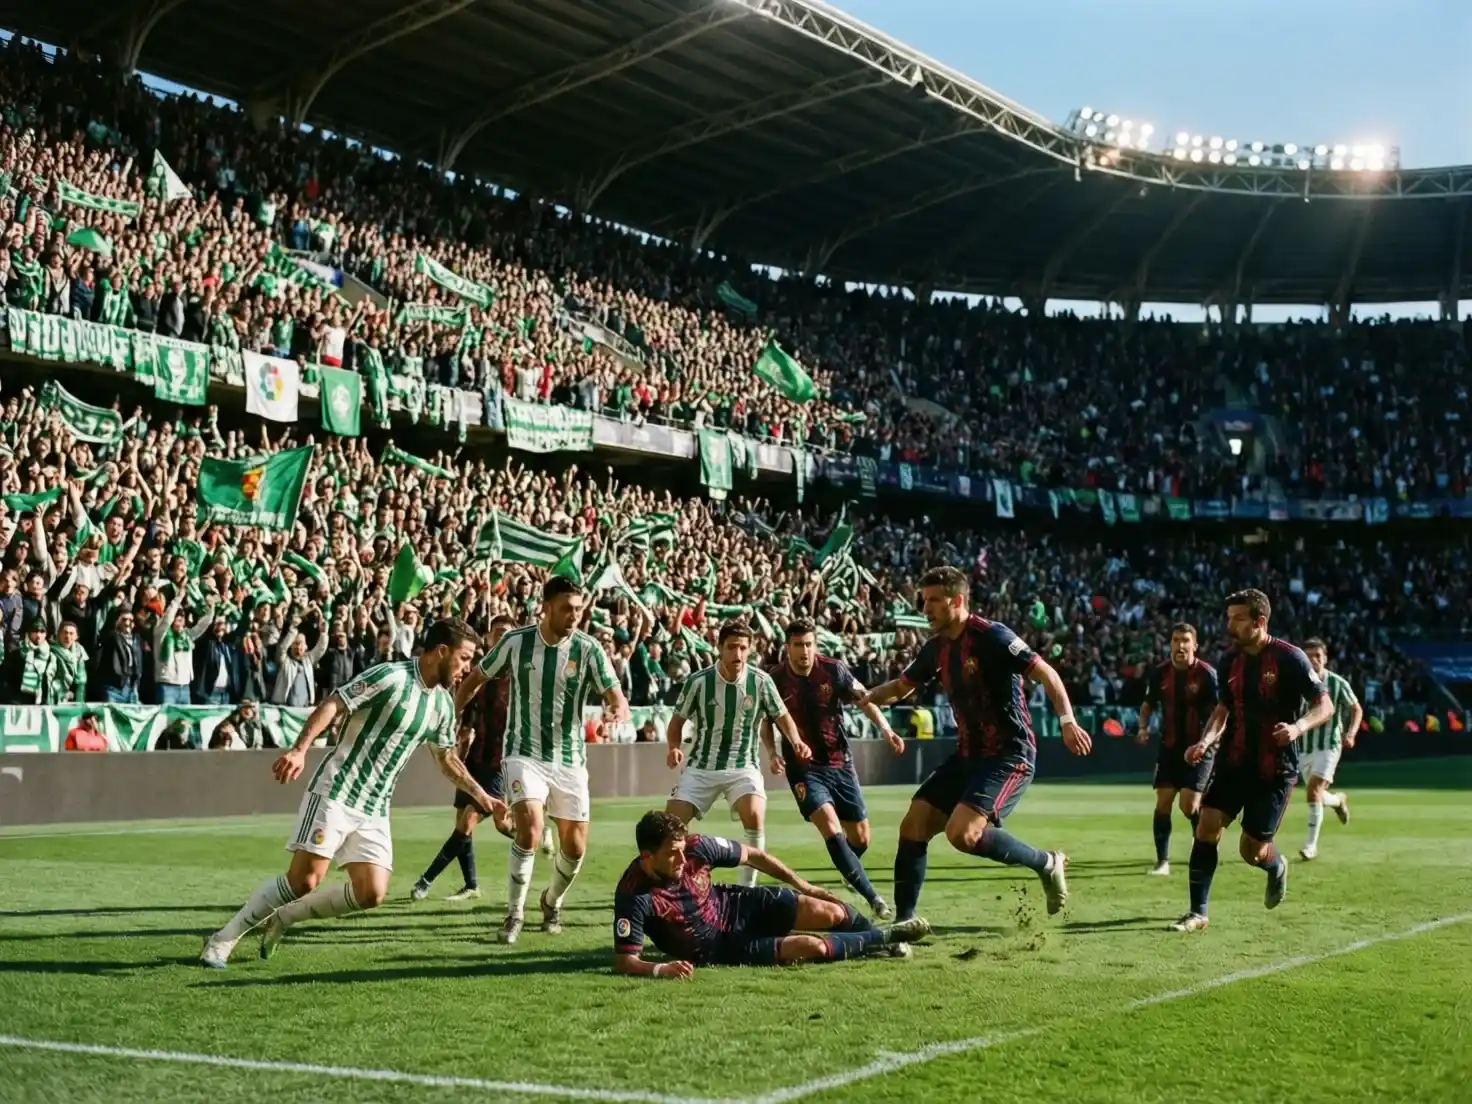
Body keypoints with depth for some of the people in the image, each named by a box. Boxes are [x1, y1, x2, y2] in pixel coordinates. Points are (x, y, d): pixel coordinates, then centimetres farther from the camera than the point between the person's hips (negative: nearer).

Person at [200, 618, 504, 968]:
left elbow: (447, 759, 25)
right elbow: (332, 705, -17)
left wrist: (481, 795, 21)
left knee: (371, 893, -7)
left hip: (374, 809, 7)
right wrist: (300, 749, -30)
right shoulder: (390, 676, -12)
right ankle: (223, 939, 1)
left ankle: (282, 918, 12)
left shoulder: (443, 703, 11)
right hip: (336, 791, -7)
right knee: (305, 879, -14)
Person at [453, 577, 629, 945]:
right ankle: (514, 914, -5)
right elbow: (476, 679, 8)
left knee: (575, 848, 5)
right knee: (530, 830, -23)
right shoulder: (515, 641, -7)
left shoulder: (588, 649, -8)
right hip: (524, 753, -2)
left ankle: (552, 902, 36)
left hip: (570, 759, 2)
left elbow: (615, 696, -16)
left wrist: (618, 709, -39)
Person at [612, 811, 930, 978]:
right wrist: (659, 969, -48)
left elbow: (752, 855, -1)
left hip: (738, 906, 4)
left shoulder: (696, 847, -19)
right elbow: (624, 961, -28)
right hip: (720, 948, -4)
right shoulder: (634, 897, -30)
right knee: (811, 947, -19)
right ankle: (879, 942, 12)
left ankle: (881, 933, 27)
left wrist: (800, 884, 7)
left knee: (829, 913, -9)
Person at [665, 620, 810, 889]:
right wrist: (674, 747, -16)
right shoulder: (698, 681, -10)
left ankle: (746, 888, -11)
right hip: (701, 766, 1)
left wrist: (796, 742, -12)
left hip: (743, 766, -1)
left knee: (754, 817, -27)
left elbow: (781, 715, 7)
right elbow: (678, 720, 4)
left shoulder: (761, 680, -9)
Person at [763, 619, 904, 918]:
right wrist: (772, 753, -10)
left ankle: (850, 873, 40)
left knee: (860, 838, 4)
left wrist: (885, 729, -17)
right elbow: (765, 722, 6)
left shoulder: (833, 670, -7)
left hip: (840, 763, 2)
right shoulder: (775, 678, -8)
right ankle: (872, 898, -18)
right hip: (803, 767, -2)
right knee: (831, 829, -23)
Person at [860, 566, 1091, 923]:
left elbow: (1046, 674, -18)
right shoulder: (937, 648, 7)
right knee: (913, 825, -1)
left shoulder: (991, 637, -16)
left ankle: (1046, 863, -2)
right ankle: (904, 919, 8)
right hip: (968, 755, 8)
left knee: (962, 833, -23)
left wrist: (1067, 722, -32)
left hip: (1010, 755, -8)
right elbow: (902, 686, 21)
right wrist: (867, 697, 1)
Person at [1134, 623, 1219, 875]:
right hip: (1170, 747, 4)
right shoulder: (1159, 673, 1)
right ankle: (1162, 860, 7)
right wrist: (1144, 727, -3)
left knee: (1190, 806, -9)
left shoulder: (1207, 674, -12)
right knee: (1163, 803, -1)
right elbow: (1148, 704, 15)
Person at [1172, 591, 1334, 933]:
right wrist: (1206, 741, -3)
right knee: (1207, 826, -10)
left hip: (1275, 769, -5)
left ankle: (1277, 867, 35)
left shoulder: (1289, 658, -13)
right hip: (1234, 762, 5)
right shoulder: (1233, 662, 5)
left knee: (1252, 850, -2)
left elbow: (1325, 706, -11)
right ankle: (1198, 913, -2)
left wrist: (1299, 727, -31)